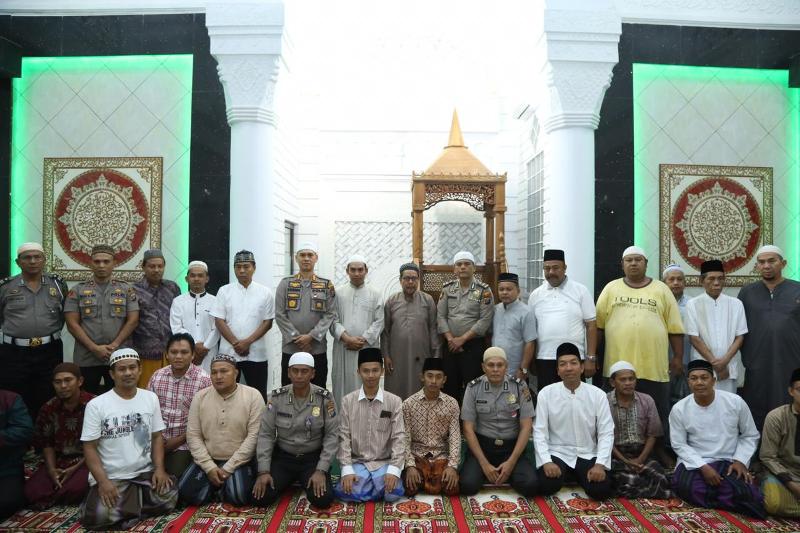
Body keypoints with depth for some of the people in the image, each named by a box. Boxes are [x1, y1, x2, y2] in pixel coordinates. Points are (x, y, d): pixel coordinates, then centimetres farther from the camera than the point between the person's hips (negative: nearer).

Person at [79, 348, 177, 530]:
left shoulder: (151, 398, 4)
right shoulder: (96, 405, -6)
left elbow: (157, 436, 7)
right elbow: (90, 447, -6)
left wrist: (159, 469, -7)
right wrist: (103, 481, -17)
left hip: (145, 472, 3)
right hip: (111, 476, -3)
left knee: (168, 498, -21)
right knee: (101, 516, -28)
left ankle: (134, 498, 6)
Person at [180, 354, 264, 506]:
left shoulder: (253, 396, -10)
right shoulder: (200, 397, 1)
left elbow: (254, 436, -13)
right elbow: (193, 435, -1)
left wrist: (228, 468, -16)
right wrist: (209, 467, -12)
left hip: (240, 462, -3)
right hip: (207, 461, 3)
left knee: (238, 496, -27)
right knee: (187, 493, -19)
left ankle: (221, 487, 7)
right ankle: (217, 485, 10)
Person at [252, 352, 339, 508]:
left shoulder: (325, 398, -12)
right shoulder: (277, 397, -8)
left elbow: (332, 435, -10)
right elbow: (266, 434, -5)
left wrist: (321, 470, -17)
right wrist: (264, 471, -12)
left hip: (313, 458, -1)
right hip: (283, 457, 1)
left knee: (323, 499, -21)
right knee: (260, 497, -16)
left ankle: (307, 482, 14)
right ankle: (288, 483, 17)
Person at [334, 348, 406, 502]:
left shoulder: (394, 401, -2)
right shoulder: (347, 401, -2)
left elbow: (399, 437, -5)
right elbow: (343, 437, -2)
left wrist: (394, 469, -16)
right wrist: (347, 469, -13)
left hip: (384, 462, 0)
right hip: (357, 462, 0)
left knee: (393, 494, -27)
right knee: (349, 493, -27)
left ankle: (380, 483, 5)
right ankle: (376, 486, 3)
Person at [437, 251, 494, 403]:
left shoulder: (484, 290, -4)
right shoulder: (447, 288, 8)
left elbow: (485, 320, -10)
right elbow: (441, 316, 4)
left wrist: (462, 339, -12)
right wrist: (450, 339, -7)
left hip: (474, 345, -3)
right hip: (451, 345, 3)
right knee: (450, 385, 8)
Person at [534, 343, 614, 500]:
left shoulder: (598, 395, -5)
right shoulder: (546, 393, -7)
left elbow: (606, 433, -5)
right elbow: (539, 431, -7)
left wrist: (600, 464, -18)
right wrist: (546, 461, -21)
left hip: (587, 455, 1)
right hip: (557, 453, -1)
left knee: (601, 489, -23)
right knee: (547, 485, -27)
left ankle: (578, 476, 11)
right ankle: (566, 474, 10)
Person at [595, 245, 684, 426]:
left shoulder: (661, 289, 8)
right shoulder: (611, 289, 8)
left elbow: (675, 328, 7)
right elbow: (598, 325, 7)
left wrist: (678, 358, 3)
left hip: (654, 368, 0)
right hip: (618, 368, 0)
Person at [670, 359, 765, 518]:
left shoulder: (735, 402, -5)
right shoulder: (679, 409, -6)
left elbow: (750, 436, 7)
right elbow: (679, 445, -2)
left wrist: (740, 460, -8)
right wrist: (703, 467, -15)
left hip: (728, 462, 0)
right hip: (694, 462, 0)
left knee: (745, 493, -31)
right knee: (684, 487, -32)